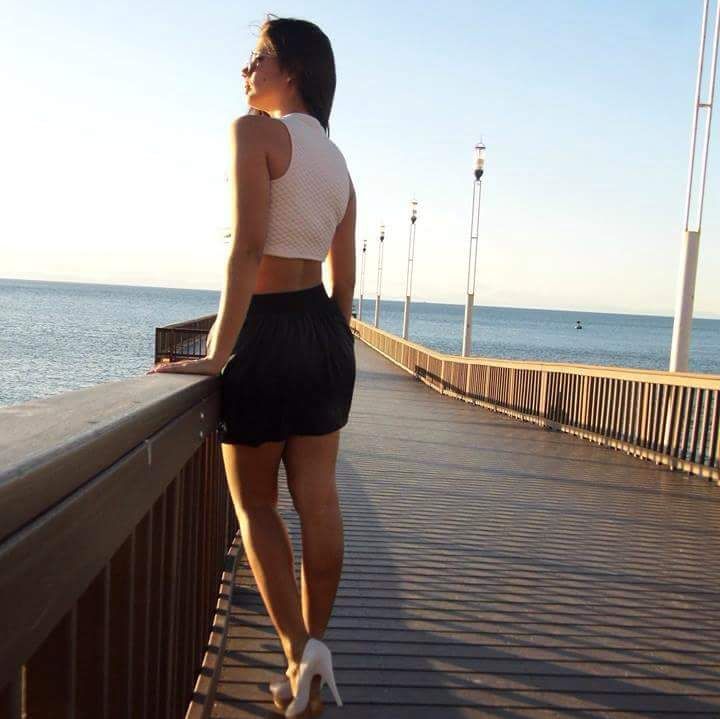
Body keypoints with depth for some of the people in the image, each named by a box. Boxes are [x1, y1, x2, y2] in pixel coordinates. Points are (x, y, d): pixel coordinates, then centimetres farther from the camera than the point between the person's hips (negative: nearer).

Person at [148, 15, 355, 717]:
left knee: (253, 502, 8)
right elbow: (344, 275, 15)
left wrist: (218, 352, -20)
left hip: (268, 332, -7)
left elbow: (247, 247, -19)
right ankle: (313, 648, 20)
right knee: (317, 500, 9)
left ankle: (298, 652, 6)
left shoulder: (254, 131, -8)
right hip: (325, 333, 7)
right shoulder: (337, 159, 15)